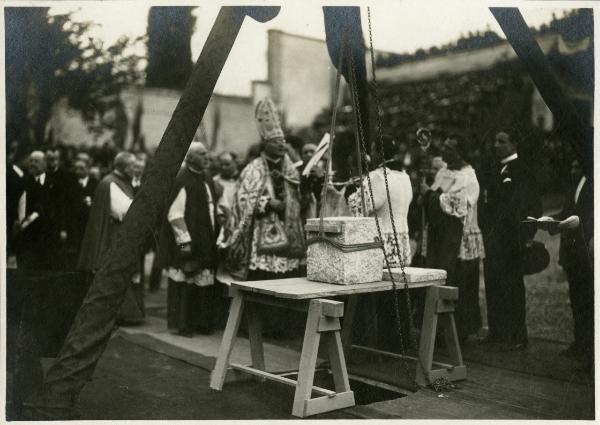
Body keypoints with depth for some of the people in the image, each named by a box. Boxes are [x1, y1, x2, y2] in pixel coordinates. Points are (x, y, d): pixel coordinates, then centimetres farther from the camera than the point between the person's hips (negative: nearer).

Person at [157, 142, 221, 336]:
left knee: (204, 283, 10)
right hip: (188, 245, -8)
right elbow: (175, 214, -16)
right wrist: (185, 241, -19)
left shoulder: (207, 181, 14)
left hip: (206, 244, 8)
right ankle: (181, 324, 9)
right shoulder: (181, 181, -12)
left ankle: (201, 322, 19)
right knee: (184, 283, -1)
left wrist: (217, 236, 16)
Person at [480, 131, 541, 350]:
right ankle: (497, 333, 22)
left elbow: (532, 205, -14)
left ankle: (515, 337, 7)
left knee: (510, 286, -2)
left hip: (509, 240, -8)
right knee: (493, 285, 11)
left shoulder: (521, 171, -9)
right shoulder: (497, 169, 15)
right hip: (493, 239, 8)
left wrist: (525, 237, -18)